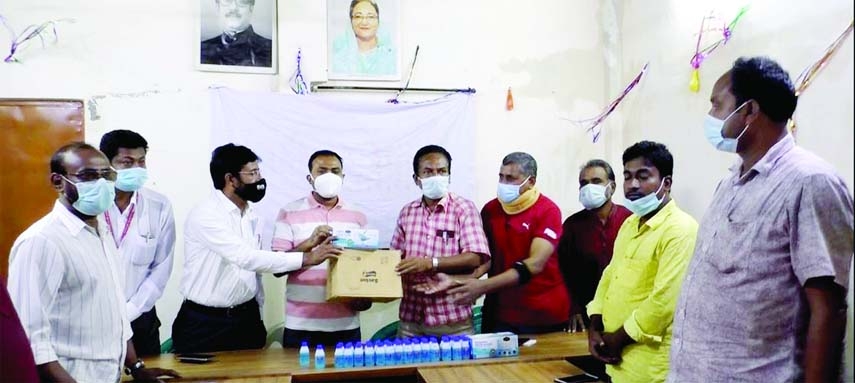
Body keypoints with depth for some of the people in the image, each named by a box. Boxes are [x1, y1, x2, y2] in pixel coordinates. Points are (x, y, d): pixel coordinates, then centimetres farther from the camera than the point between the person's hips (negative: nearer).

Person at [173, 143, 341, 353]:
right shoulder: (204, 215, -18)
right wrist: (306, 258, -28)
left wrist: (258, 318, 13)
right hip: (205, 323, -6)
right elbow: (247, 258, -28)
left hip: (246, 319, 6)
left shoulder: (251, 215, 7)